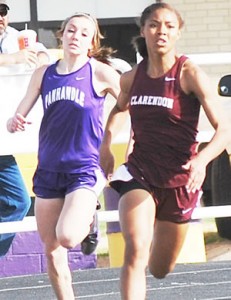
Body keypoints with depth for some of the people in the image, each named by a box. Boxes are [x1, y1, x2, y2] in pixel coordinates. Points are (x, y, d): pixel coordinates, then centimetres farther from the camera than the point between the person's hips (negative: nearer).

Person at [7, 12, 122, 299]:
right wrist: (14, 122, -15)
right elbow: (18, 118, 8)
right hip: (49, 170, 5)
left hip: (85, 168, -5)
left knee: (66, 237, -24)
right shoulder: (43, 74, 7)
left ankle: (87, 218, 10)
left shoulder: (99, 73, -6)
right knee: (51, 251, 5)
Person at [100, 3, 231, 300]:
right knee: (135, 252, -25)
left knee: (160, 270, 15)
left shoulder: (189, 74, -15)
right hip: (139, 174, 1)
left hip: (179, 181, -1)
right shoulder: (132, 78, -1)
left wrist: (202, 159, -38)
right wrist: (105, 145, 8)